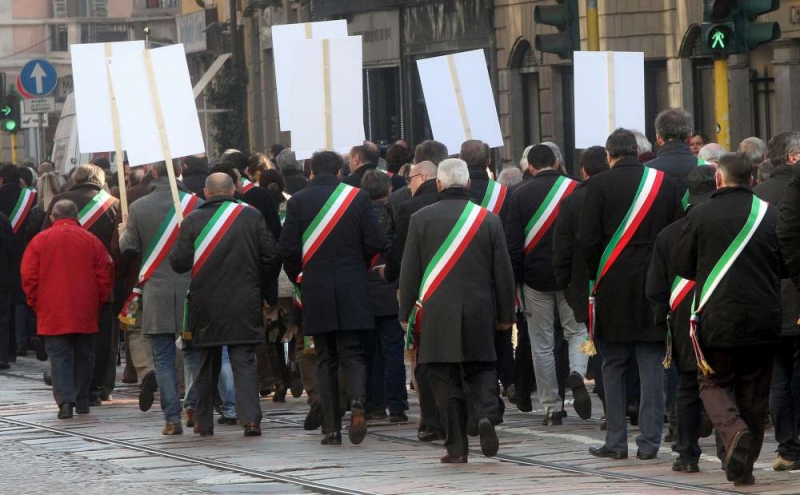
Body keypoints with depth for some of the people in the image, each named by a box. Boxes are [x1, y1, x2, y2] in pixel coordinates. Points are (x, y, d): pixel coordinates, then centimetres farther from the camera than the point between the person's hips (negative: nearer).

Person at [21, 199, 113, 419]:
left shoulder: (40, 240, -2)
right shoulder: (91, 240, 1)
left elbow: (29, 277, -2)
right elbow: (105, 275, 3)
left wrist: (35, 302, 10)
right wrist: (99, 301, 14)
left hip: (52, 312, -1)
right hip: (85, 312, 1)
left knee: (59, 357, -1)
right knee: (83, 355, 14)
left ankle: (65, 400, -18)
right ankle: (82, 402, 21)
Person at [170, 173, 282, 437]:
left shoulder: (193, 220, -5)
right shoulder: (251, 216, -2)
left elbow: (179, 263, -7)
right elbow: (271, 256, -1)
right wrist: (260, 288, 13)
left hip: (205, 304, 0)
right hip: (244, 303, 0)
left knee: (205, 363, 12)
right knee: (244, 360, 0)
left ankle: (203, 421, 16)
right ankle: (251, 418, -14)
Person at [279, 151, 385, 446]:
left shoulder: (298, 201, -1)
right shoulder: (357, 197, 0)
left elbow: (288, 248, -5)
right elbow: (375, 242, -3)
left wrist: (296, 275, 13)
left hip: (316, 290, 0)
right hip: (352, 289, 0)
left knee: (326, 360, 7)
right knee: (352, 354, 5)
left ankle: (331, 429, 3)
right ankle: (357, 401, -24)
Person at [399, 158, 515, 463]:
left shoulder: (421, 219, -2)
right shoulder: (489, 220, 2)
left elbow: (409, 272, 1)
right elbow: (504, 272, 6)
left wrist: (407, 313, 8)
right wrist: (506, 315, 14)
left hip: (436, 313, -1)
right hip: (479, 312, 1)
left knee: (446, 380, 3)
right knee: (480, 369, 13)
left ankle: (456, 446, 0)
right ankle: (487, 413, -15)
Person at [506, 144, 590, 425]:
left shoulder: (521, 195, -3)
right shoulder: (576, 190, -2)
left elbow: (513, 243, -4)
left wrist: (514, 281, 2)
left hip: (536, 278, 0)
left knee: (542, 345, 7)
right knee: (577, 331, 13)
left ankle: (552, 407, 7)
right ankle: (577, 373, -17)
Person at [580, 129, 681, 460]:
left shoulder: (600, 185, -6)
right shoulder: (665, 183, 3)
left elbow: (586, 240, -8)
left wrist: (595, 273, 7)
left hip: (613, 285, -2)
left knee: (613, 367, 7)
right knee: (651, 365, 4)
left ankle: (616, 442, 7)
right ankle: (649, 442, 1)